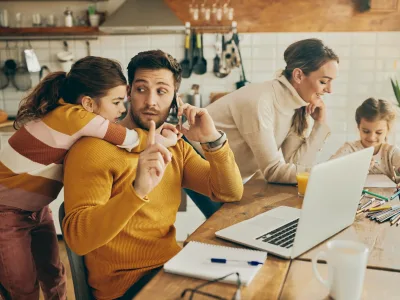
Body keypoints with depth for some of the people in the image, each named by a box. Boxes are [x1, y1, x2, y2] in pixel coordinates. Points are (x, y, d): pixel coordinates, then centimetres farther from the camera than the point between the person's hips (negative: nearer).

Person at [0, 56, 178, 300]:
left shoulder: (75, 118, -5)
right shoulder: (70, 115, -30)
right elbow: (133, 141, -27)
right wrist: (165, 139, -10)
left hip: (36, 209, 8)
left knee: (54, 277, 16)